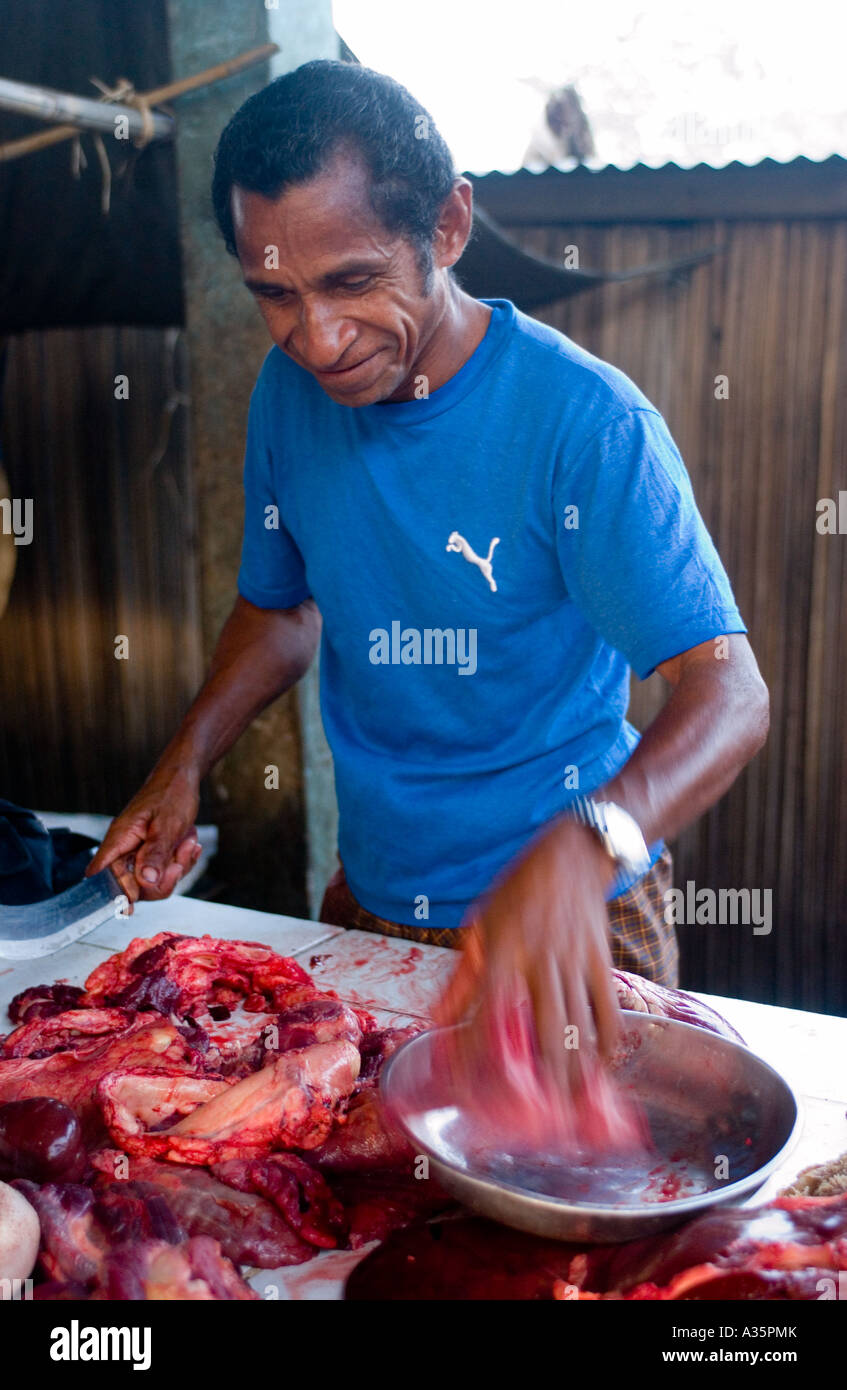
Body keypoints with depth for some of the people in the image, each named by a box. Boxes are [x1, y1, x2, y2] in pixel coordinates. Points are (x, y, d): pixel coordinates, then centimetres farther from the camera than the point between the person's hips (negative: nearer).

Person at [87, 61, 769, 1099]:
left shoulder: (585, 420, -23)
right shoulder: (290, 393, -6)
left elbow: (729, 693, -29)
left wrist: (583, 848, -47)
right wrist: (183, 765, -6)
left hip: (575, 910, -5)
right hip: (369, 898, 5)